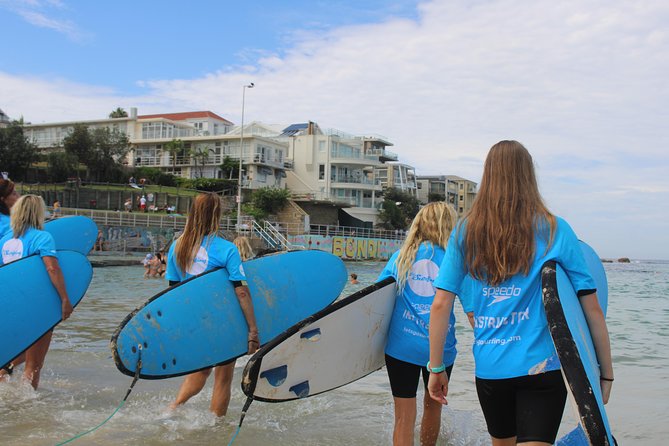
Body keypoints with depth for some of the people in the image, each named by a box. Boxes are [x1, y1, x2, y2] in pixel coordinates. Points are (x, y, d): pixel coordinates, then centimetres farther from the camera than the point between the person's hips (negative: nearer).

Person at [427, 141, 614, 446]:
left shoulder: (465, 233, 2)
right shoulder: (554, 230, -3)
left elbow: (440, 305, -2)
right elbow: (592, 309, -4)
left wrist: (436, 368, 5)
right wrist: (606, 373, 5)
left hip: (489, 369, 3)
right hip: (542, 367, -3)